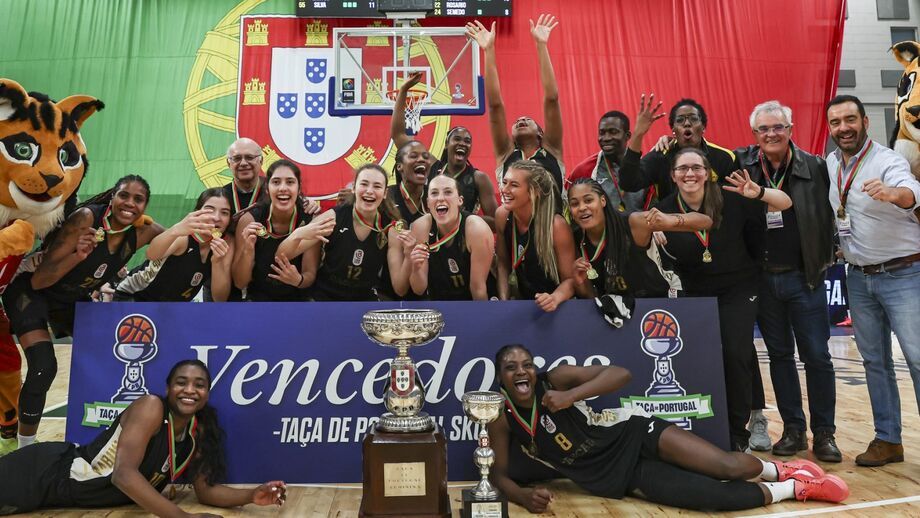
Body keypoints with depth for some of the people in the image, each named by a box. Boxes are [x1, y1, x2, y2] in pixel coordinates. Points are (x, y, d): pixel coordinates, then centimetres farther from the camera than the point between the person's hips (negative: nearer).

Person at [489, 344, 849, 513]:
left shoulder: (555, 379, -13)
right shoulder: (501, 420, -6)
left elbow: (621, 373, -20)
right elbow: (499, 474, 0)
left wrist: (572, 395, -31)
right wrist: (523, 496, -21)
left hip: (630, 433, -1)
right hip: (614, 478, 1)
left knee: (729, 467, -16)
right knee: (714, 495, -15)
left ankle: (782, 470, 19)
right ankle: (795, 489, 10)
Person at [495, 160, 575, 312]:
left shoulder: (556, 225, -19)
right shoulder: (502, 215, -7)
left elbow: (570, 279, -12)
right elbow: (503, 263, 5)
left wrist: (555, 299, -30)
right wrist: (503, 303, -4)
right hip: (522, 303, 3)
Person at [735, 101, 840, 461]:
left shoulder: (816, 167, -1)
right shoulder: (741, 166, 0)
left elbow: (831, 214, 1)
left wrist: (827, 257, -3)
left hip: (805, 277, -1)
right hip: (763, 279, 1)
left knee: (817, 355, 3)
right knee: (779, 354, 10)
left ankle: (824, 432, 17)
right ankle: (793, 429, 22)